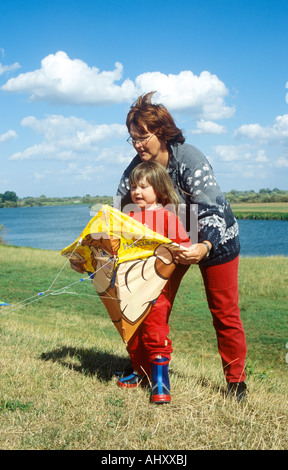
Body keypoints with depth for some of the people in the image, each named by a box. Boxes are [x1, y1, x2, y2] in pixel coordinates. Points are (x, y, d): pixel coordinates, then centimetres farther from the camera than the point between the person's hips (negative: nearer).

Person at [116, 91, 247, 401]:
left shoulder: (190, 159, -29)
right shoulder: (137, 166, -11)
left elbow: (212, 210, -35)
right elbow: (120, 213, -5)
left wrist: (205, 247, -52)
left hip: (215, 239, -5)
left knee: (224, 313, 1)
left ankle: (236, 381, 15)